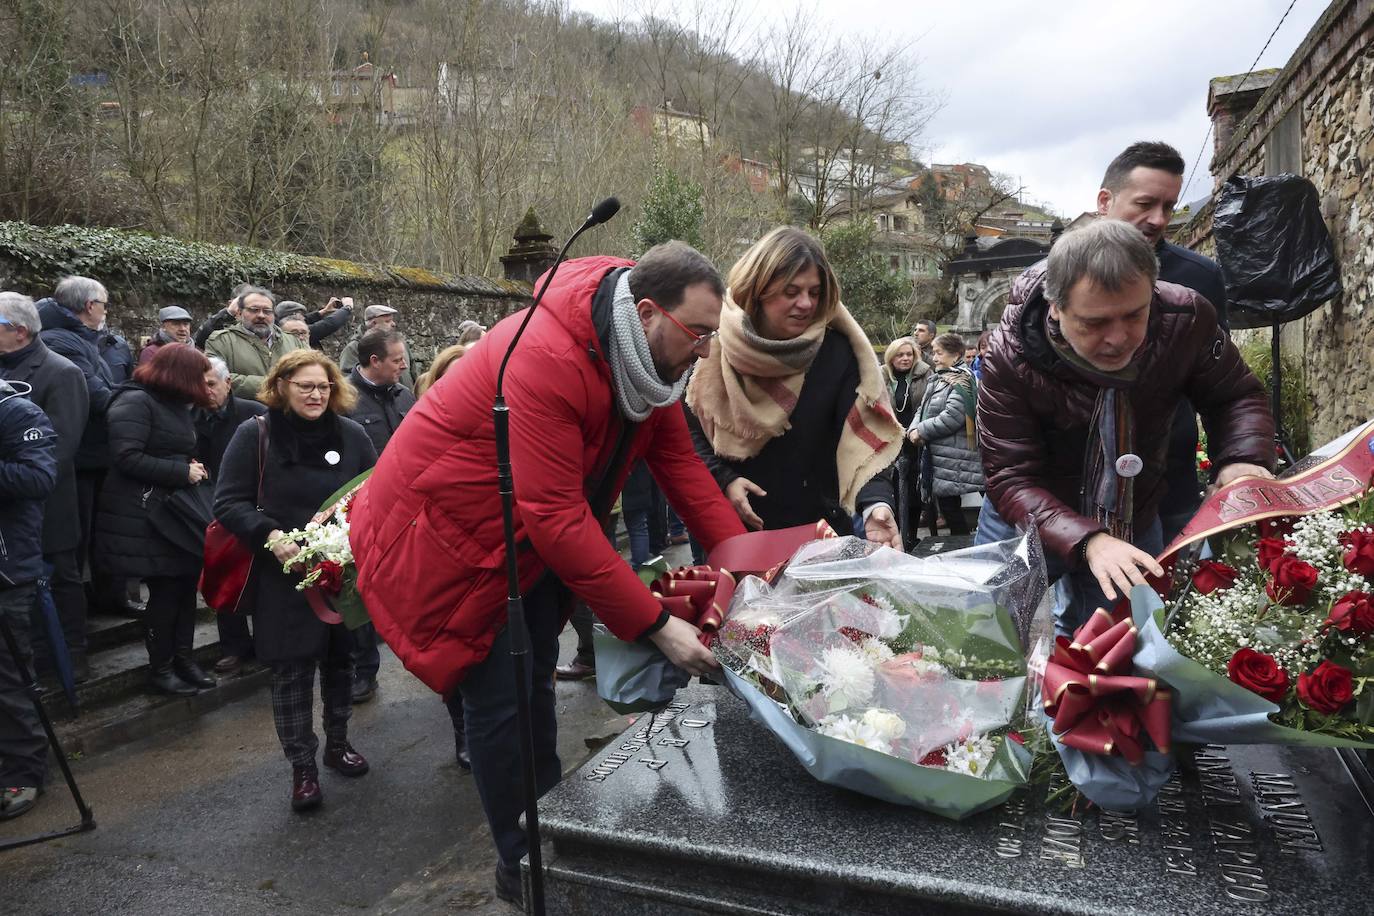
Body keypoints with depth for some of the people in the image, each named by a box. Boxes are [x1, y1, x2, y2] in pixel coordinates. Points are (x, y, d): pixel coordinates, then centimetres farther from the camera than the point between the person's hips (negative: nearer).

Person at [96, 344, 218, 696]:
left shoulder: (174, 405, 16)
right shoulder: (135, 401, -13)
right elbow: (127, 458, -22)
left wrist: (193, 468, 4)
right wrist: (182, 472, -17)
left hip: (176, 510, 9)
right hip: (142, 516, -9)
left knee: (186, 583, 8)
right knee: (165, 588, -3)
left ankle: (183, 657, 20)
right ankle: (160, 668, 12)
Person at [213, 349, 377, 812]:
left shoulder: (351, 434, 2)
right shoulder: (255, 434, -6)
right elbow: (229, 502, -6)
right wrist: (269, 535, -21)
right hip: (284, 576, -3)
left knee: (341, 660, 16)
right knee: (292, 670, 2)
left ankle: (338, 743, 36)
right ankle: (302, 767, 16)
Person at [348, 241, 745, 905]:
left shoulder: (646, 352, -7)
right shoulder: (545, 358, -35)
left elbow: (679, 460, -3)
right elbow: (558, 519, -37)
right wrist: (656, 625, -33)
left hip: (531, 539, 9)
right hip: (448, 531, -8)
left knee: (534, 683, 18)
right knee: (500, 699, -2)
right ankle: (521, 866, 20)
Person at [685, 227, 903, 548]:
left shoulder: (837, 351, -8)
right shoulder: (717, 347, -5)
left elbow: (863, 436, -15)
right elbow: (689, 429, 0)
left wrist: (876, 503, -31)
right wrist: (723, 480, -14)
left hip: (819, 529, 0)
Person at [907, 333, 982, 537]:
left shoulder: (961, 379, -11)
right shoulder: (938, 379, 18)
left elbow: (952, 417, -21)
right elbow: (923, 409, 17)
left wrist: (921, 431, -14)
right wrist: (913, 429, -4)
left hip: (953, 458, -9)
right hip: (936, 453, 9)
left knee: (950, 507, -6)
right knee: (944, 505, 11)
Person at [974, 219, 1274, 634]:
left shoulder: (1186, 318, -20)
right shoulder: (1011, 354, -28)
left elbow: (1235, 396, -3)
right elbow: (1010, 479, -28)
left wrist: (1241, 459, -25)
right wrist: (1087, 541, -44)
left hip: (1134, 529, 2)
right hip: (1028, 524, -2)